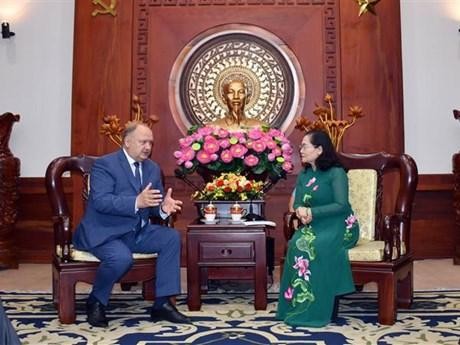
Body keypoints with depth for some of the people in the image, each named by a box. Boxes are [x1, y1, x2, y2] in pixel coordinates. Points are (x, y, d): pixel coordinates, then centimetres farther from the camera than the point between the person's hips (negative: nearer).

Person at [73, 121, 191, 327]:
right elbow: (100, 201, -25)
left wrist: (163, 208, -17)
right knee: (122, 258, -34)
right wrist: (137, 202, -37)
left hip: (137, 231, 7)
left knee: (171, 238, -14)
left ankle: (162, 304, -8)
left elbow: (153, 205, 9)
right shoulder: (105, 164, -12)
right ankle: (96, 302, -3)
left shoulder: (152, 168, 10)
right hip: (104, 232, -7)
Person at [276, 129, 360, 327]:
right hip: (315, 226, 5)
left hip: (339, 226, -5)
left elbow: (342, 205, -17)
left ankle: (319, 310, -23)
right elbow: (297, 203, 6)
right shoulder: (303, 175, 12)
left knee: (314, 247, -33)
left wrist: (312, 212, -23)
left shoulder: (336, 173, -8)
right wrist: (300, 211, -18)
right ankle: (298, 306, -22)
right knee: (296, 243, -27)